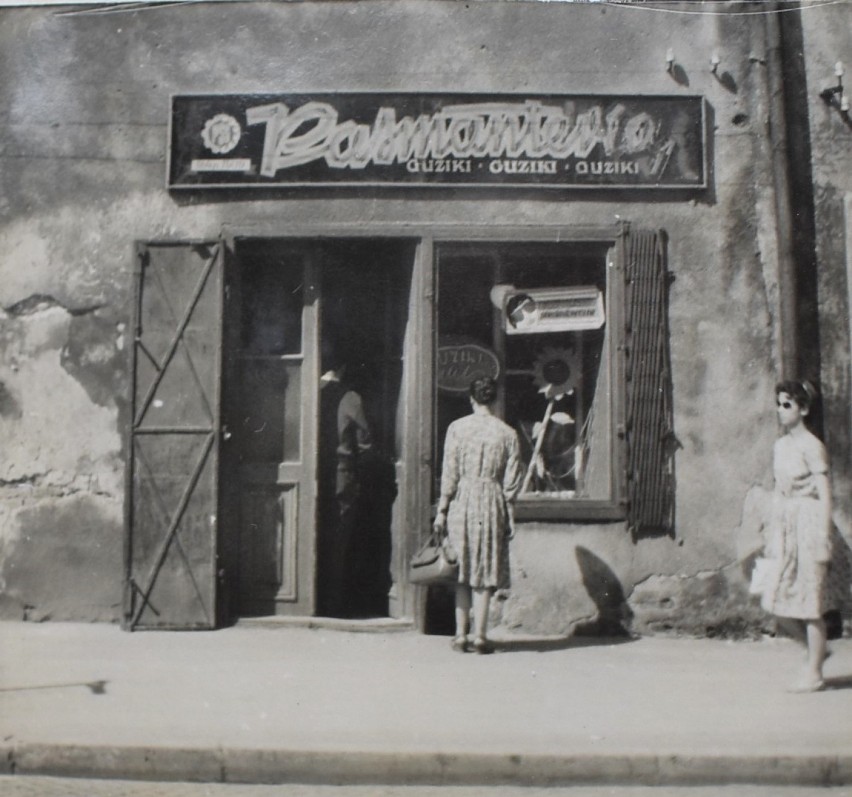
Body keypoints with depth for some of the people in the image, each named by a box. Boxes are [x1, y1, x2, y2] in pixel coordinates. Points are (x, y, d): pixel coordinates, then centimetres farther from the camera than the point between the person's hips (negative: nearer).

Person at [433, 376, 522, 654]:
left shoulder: (457, 428, -2)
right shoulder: (507, 433, 1)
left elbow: (449, 473, -3)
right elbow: (511, 480, 1)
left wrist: (441, 510, 2)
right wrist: (507, 515, 8)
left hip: (461, 500, 0)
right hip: (492, 502, 0)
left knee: (462, 570, 8)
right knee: (485, 570, 4)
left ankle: (461, 634, 10)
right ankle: (479, 635, 4)